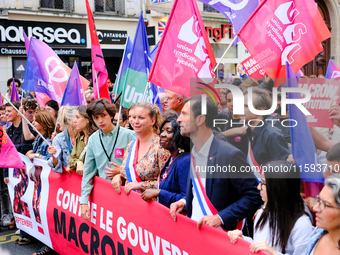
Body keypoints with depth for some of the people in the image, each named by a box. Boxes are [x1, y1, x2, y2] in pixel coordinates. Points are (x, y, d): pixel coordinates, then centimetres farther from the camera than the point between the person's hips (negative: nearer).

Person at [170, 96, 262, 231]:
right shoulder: (193, 153, 9)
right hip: (193, 229, 5)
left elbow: (254, 197, -12)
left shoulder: (230, 155, -14)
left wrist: (220, 218, -18)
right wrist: (184, 202, 4)